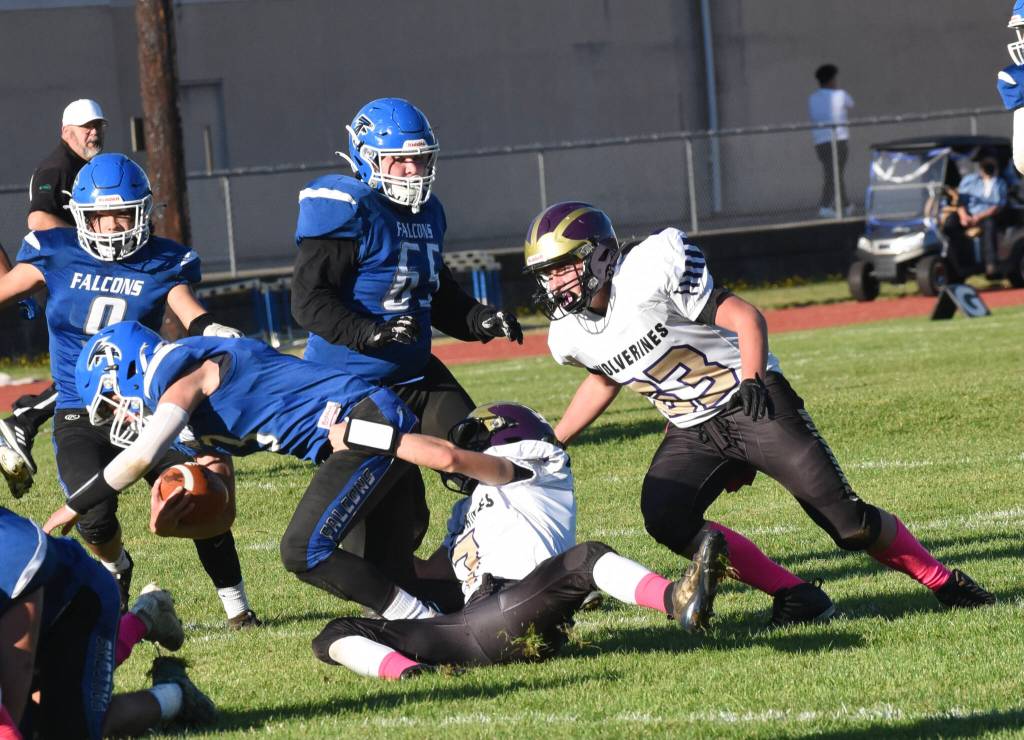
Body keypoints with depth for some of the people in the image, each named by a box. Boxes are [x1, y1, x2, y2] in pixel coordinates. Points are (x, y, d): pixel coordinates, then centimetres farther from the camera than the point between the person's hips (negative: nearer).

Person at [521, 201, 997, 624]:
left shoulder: (645, 276, -20)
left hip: (751, 402, -6)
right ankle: (794, 595, -13)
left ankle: (943, 582, 10)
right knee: (664, 518, -22)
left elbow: (743, 316, -18)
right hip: (693, 432, 6)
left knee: (845, 518, -12)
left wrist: (752, 379, -32)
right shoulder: (570, 337, 0)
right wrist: (551, 445, 21)